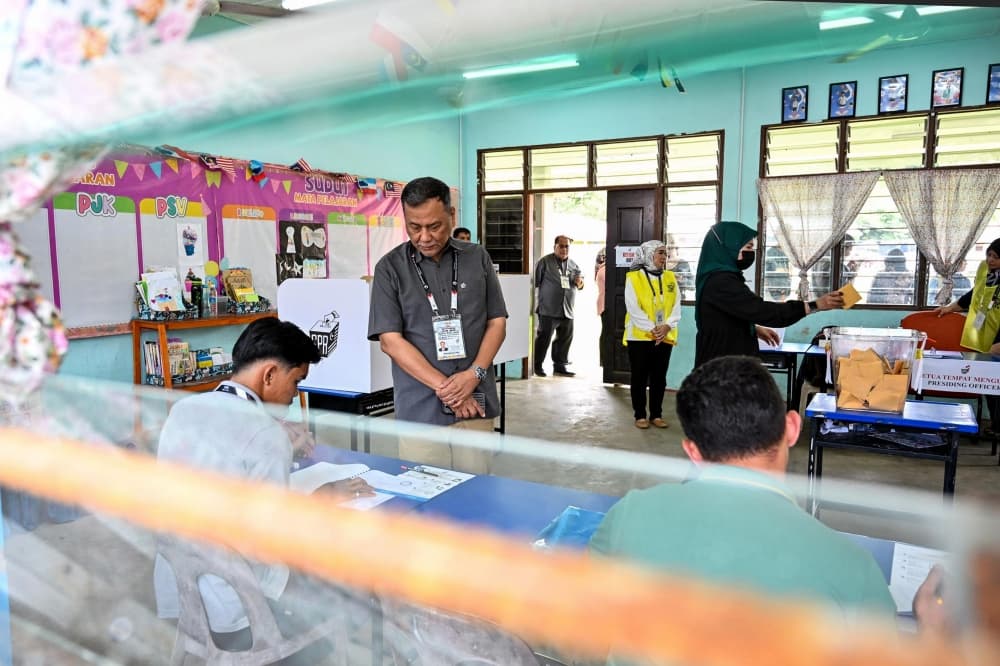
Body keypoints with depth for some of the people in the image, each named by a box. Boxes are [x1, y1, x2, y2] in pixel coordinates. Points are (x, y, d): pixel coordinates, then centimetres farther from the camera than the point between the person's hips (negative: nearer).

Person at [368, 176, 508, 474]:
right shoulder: (390, 268, -1)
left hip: (476, 404, 2)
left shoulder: (478, 258, 6)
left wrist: (474, 374, -9)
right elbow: (390, 340, -6)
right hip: (420, 410, -2)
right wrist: (444, 386, -12)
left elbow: (497, 322, 7)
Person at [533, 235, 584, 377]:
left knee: (565, 339, 9)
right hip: (548, 310, -6)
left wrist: (579, 283, 0)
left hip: (567, 310, 6)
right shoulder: (545, 262, -2)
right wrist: (536, 302, -8)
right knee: (544, 337, -3)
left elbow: (580, 285, 24)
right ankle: (537, 365, 8)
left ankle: (560, 365, 21)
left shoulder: (573, 265, 15)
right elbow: (535, 282, -4)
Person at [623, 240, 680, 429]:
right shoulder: (633, 278, -5)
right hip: (640, 337, -4)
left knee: (659, 378, 10)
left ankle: (656, 414, 21)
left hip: (665, 337, 4)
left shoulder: (670, 278, 8)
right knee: (640, 378, 4)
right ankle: (640, 415, 14)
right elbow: (633, 309, -12)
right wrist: (652, 329, -17)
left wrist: (666, 326, -13)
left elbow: (676, 307, 3)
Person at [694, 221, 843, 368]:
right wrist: (814, 305, -24)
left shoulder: (719, 278, 13)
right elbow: (761, 310, -26)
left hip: (727, 359, 11)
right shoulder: (721, 282, -21)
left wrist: (755, 328, 18)